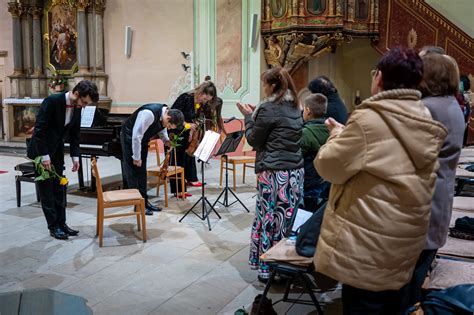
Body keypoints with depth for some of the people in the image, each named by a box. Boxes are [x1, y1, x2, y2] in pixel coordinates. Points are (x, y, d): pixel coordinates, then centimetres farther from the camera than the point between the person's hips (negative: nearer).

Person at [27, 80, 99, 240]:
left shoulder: (77, 108, -3)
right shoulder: (52, 101, -25)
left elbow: (75, 134, 5)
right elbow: (39, 129, -24)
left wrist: (75, 156, -1)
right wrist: (44, 156, -23)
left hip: (57, 151, 7)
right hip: (41, 151, -7)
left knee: (59, 189, 9)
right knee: (47, 190, -1)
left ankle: (61, 223, 16)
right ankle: (54, 227, 6)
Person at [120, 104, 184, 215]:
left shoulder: (164, 115, -11)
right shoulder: (149, 114, -36)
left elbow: (162, 129, 10)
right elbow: (136, 135, -32)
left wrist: (167, 141, -7)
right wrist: (136, 157, -24)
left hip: (141, 139, 8)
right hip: (130, 137, -8)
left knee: (142, 172, 11)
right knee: (133, 171, -5)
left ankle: (144, 201, 17)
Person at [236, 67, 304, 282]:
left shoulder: (268, 108, -10)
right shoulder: (295, 107, 13)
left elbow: (253, 140, -2)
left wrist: (248, 117, 11)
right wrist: (256, 114, 20)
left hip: (274, 172, -7)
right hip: (296, 170, 8)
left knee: (271, 218, 1)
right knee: (289, 217, 11)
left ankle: (269, 268, 9)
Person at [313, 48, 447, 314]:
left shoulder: (370, 119, -20)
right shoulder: (425, 122, 4)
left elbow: (329, 167, -12)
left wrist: (338, 135, 6)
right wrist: (347, 133, 13)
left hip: (369, 240, -8)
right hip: (406, 236, 8)